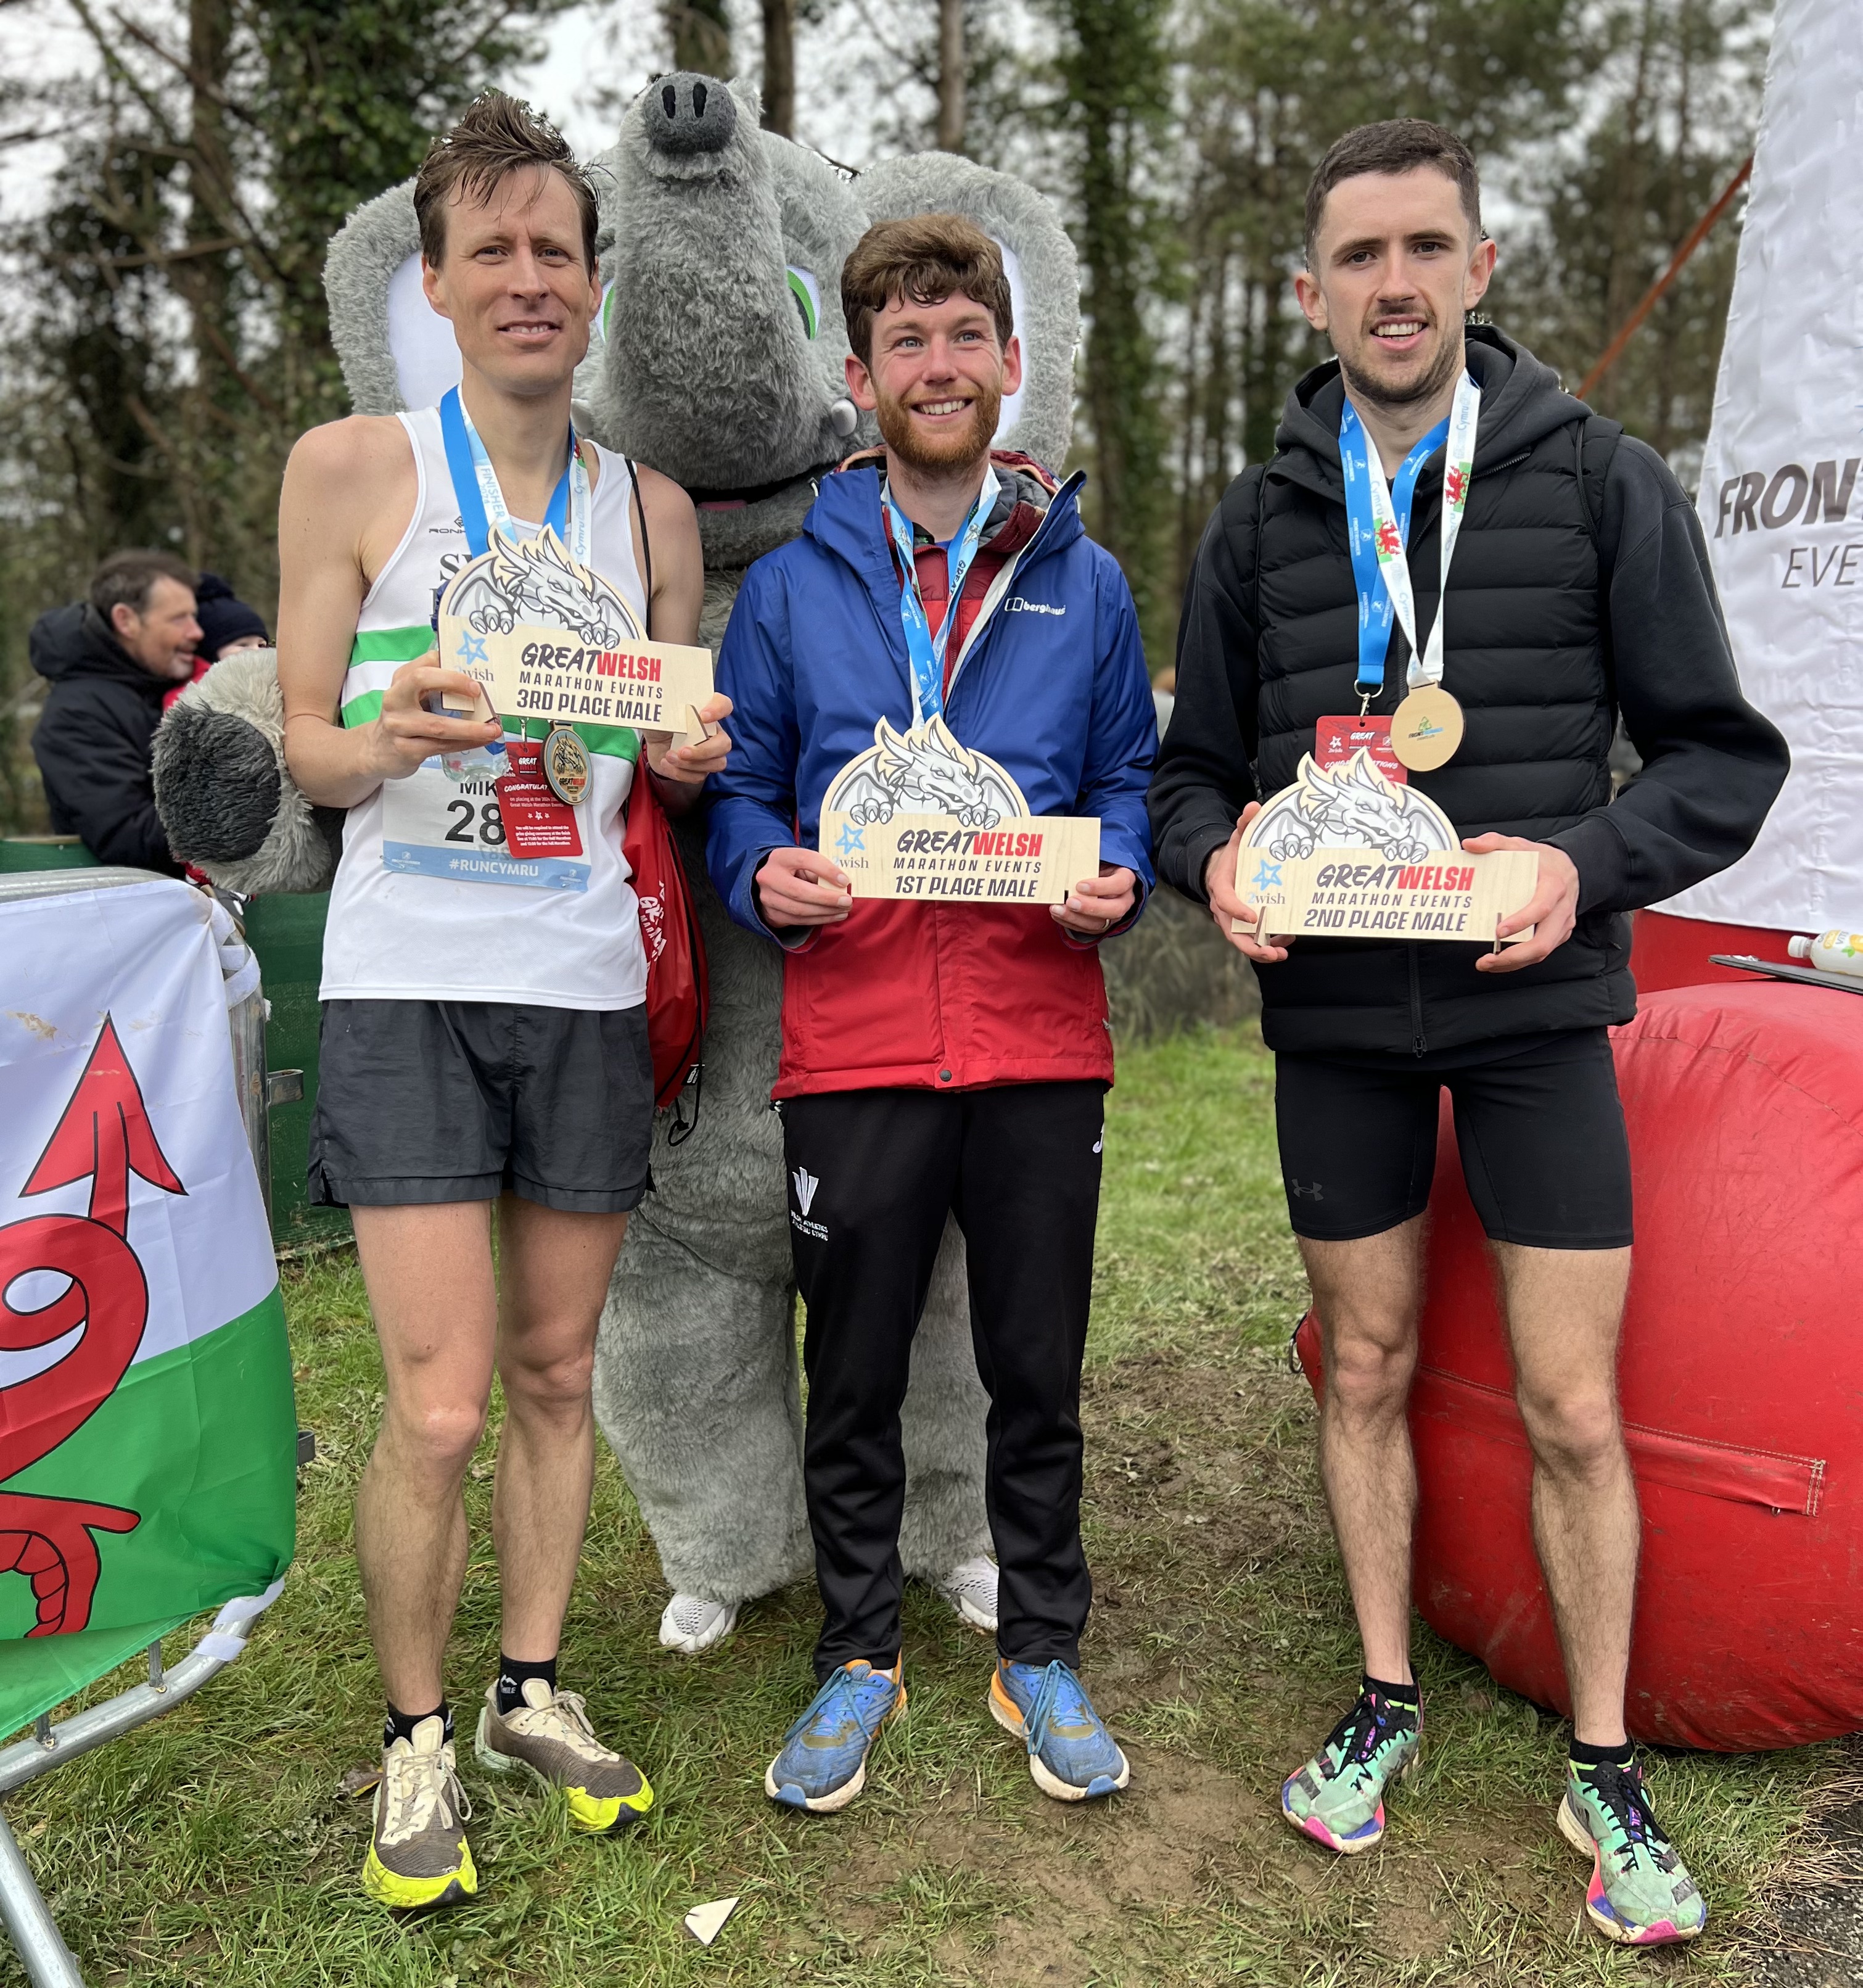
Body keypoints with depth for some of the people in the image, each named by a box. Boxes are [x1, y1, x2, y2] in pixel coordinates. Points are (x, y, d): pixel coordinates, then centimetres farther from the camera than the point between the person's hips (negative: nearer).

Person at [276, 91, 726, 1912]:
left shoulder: (650, 510, 11)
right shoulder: (352, 470, 1)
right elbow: (302, 742, 1)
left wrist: (691, 757, -6)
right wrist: (388, 740, -21)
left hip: (587, 981, 4)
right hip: (408, 978, -3)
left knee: (555, 1371, 11)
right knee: (438, 1403, -5)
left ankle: (532, 1690, 29)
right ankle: (414, 1736, 18)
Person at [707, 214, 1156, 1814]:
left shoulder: (1082, 583, 9)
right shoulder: (791, 586, 7)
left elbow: (1130, 777, 12)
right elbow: (740, 785, 8)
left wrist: (1119, 877, -8)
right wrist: (765, 872, -13)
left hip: (1042, 1039, 1)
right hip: (853, 1040, 0)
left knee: (1039, 1372, 12)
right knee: (854, 1376, 11)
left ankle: (1043, 1654, 31)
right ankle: (861, 1654, 31)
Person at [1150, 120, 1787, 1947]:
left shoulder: (1602, 484, 0)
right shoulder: (1259, 522, 7)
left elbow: (1722, 754, -1)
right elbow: (1194, 767, 11)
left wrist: (1588, 862, -19)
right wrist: (1213, 858, -11)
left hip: (1533, 1008, -2)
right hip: (1335, 1015, 2)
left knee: (1573, 1409, 3)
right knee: (1366, 1372, 13)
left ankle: (1603, 1769, 24)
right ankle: (1384, 1705, 32)